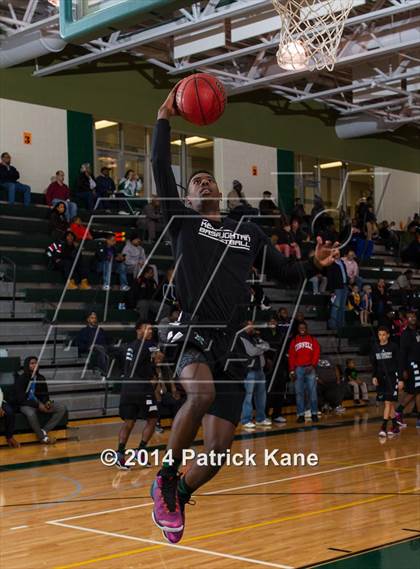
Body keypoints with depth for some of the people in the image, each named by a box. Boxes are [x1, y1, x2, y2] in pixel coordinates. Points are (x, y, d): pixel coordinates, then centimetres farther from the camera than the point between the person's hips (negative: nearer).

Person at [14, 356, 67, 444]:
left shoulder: (41, 378, 6)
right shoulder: (21, 379, -11)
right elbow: (20, 399, -16)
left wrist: (47, 402, -9)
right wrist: (38, 405, -23)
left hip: (40, 403, 6)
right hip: (26, 405, -6)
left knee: (62, 408, -12)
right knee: (31, 413, -41)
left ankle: (44, 431, -20)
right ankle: (43, 437, -22)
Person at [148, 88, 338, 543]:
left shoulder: (248, 231, 20)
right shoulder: (182, 220, 9)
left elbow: (284, 272, 21)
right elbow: (161, 171, -2)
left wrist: (315, 265, 2)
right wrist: (164, 119, 0)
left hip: (230, 342, 4)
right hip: (192, 332, -4)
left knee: (219, 449, -1)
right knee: (202, 392, -37)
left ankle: (177, 497, 29)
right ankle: (165, 477, -13)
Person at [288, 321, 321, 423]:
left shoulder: (312, 340, 10)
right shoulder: (294, 341, 12)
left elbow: (317, 353, 2)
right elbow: (291, 356, 7)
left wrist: (312, 365, -11)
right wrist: (292, 371, -1)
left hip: (310, 368, -1)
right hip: (298, 369, 1)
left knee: (312, 391, -4)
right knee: (299, 392, 0)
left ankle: (314, 413, 0)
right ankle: (301, 415, 2)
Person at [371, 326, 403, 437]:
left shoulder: (393, 347, -5)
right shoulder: (375, 348, 5)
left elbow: (399, 363, -4)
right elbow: (374, 365, 11)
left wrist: (401, 379, -7)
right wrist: (374, 377, -2)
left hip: (392, 376, -4)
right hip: (381, 378, 4)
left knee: (388, 402, -11)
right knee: (390, 403, 10)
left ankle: (384, 428, -14)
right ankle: (395, 427, 18)